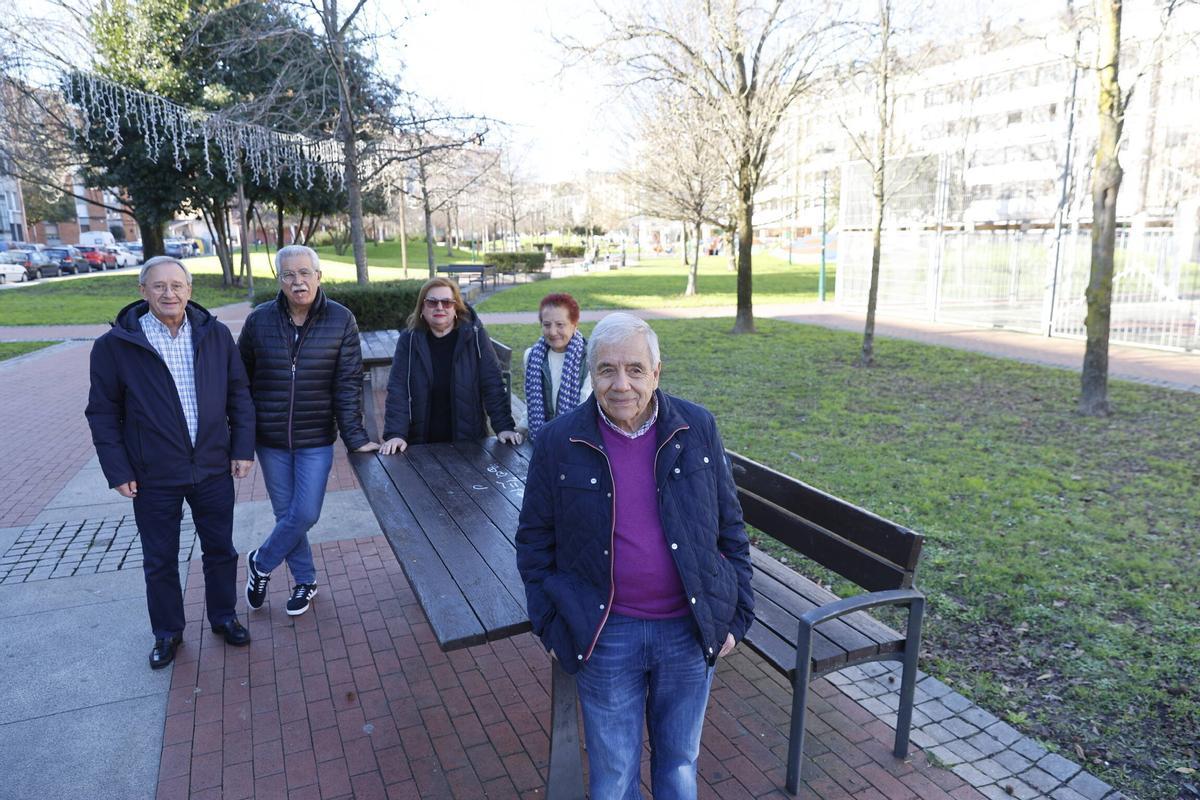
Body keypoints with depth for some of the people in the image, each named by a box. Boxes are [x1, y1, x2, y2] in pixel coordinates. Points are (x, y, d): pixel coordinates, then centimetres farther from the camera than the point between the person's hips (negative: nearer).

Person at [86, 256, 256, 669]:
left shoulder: (216, 334, -2)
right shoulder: (114, 346, -8)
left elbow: (238, 394, 4)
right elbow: (103, 413, -3)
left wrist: (243, 448, 0)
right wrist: (117, 471, -6)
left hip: (214, 469, 2)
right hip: (154, 478, -1)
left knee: (220, 550, 16)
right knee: (159, 561, 14)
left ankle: (223, 616, 37)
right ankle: (167, 632, 34)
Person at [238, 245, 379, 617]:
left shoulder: (341, 320, -8)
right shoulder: (259, 320, -4)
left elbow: (348, 384, -9)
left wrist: (355, 437, -15)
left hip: (316, 440, -1)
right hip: (270, 439, 2)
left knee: (305, 514, 0)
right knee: (286, 514, 11)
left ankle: (260, 563, 28)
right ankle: (305, 580, 32)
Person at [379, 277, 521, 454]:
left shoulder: (474, 335, -5)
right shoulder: (409, 339, -3)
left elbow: (492, 383, -6)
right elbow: (397, 389, -8)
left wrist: (504, 427, -14)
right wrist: (395, 434, -19)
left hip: (469, 441, 0)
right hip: (421, 443, 1)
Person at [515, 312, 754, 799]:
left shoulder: (698, 429, -5)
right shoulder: (558, 443, -8)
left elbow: (730, 527, 3)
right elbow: (534, 540, 1)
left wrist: (736, 615, 2)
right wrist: (550, 626, -1)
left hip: (690, 630, 1)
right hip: (606, 635, -1)